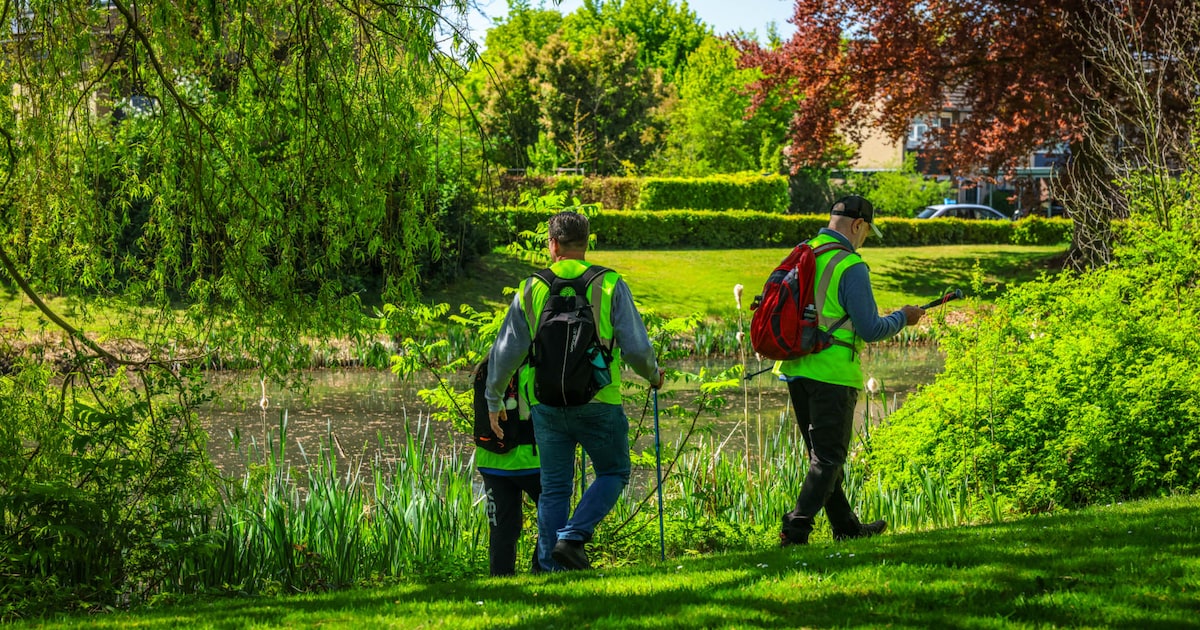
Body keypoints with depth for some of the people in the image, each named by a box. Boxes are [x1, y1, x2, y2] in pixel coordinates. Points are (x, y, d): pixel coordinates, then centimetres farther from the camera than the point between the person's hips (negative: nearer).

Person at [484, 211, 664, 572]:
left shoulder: (531, 290, 5)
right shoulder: (610, 286, -2)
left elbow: (505, 352, 8)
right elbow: (636, 348, -4)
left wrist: (493, 400, 21)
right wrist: (653, 375, 17)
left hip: (547, 403, 3)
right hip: (598, 402, -3)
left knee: (554, 488, 10)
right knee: (613, 473, 14)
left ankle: (551, 565, 7)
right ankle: (572, 538, -5)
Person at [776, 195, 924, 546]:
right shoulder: (849, 266, -15)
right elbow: (871, 330, -15)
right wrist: (903, 319, 3)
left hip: (795, 369, 8)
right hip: (833, 373, -8)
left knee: (823, 453, 17)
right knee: (829, 457, -1)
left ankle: (846, 526, 28)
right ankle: (796, 528, -12)